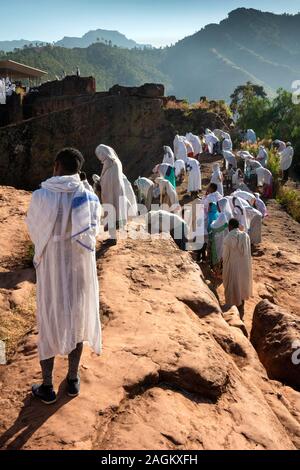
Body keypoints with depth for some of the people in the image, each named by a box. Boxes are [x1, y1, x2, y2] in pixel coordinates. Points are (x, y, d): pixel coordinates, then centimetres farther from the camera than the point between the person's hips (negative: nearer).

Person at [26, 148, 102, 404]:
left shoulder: (41, 196, -15)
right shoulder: (89, 197, -11)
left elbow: (33, 230, -2)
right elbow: (90, 234, -6)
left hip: (50, 268, -1)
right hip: (79, 267, 2)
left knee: (48, 324, 14)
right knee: (76, 321, 18)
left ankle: (47, 387, 25)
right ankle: (73, 380, 31)